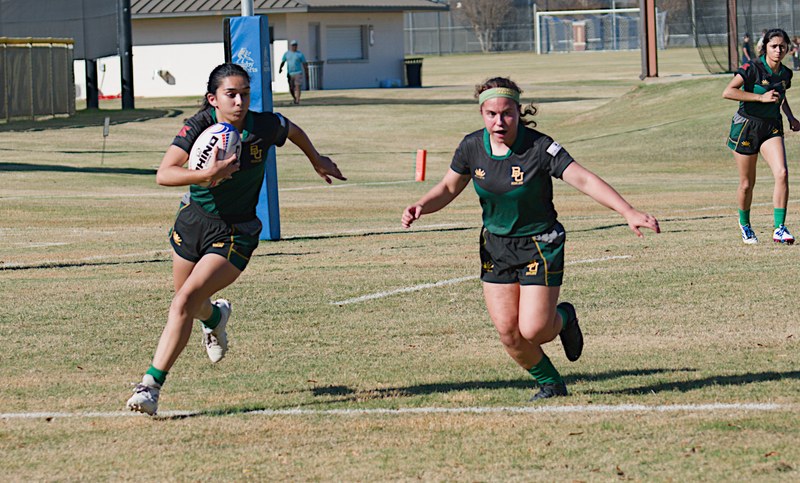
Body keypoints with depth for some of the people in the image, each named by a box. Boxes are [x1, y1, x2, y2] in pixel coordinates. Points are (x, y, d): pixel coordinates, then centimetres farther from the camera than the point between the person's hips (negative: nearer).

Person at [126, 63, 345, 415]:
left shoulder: (264, 127, -17)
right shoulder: (199, 126, -18)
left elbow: (294, 131, 9)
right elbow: (163, 174, -29)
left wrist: (317, 161, 26)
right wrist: (207, 174, -45)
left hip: (235, 232, -3)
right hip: (193, 220, 3)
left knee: (185, 301, -19)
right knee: (190, 304, 22)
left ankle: (152, 385, -16)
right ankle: (215, 316, 61)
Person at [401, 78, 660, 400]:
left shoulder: (539, 147, -22)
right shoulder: (472, 147, -7)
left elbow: (584, 180, -27)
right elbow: (448, 188, 8)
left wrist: (628, 212, -38)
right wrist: (420, 207, -12)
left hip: (540, 246, -4)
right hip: (496, 247, 4)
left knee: (533, 330, -12)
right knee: (507, 331, -3)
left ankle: (563, 318, 26)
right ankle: (550, 384, 23)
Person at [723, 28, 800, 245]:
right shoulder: (752, 68, -16)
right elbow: (728, 92, -27)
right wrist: (761, 97, -27)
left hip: (772, 128, 4)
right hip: (746, 126, -4)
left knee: (782, 173, -19)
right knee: (747, 184, 6)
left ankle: (779, 229, -18)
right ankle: (744, 224, 33)